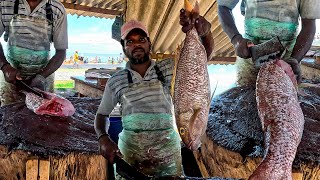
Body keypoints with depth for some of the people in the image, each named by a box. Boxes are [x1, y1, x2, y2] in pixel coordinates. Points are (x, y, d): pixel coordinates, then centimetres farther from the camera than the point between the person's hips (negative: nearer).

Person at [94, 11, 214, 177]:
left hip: (167, 149, 0)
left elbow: (206, 51, -3)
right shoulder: (116, 81, 3)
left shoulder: (169, 68, 3)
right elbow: (102, 114, 12)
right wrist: (103, 138, -9)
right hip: (130, 152, 0)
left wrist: (205, 31, -26)